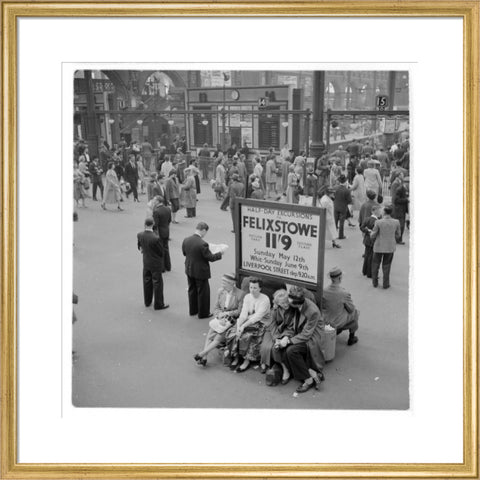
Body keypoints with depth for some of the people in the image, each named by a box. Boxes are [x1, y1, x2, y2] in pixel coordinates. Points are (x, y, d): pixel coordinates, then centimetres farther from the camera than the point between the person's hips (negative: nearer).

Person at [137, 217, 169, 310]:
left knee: (147, 282, 21)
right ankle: (158, 304, 19)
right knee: (157, 284, 8)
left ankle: (147, 301, 36)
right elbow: (161, 252, -15)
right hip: (156, 264, -6)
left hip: (146, 263, 6)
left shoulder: (140, 235, -12)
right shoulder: (156, 238, -29)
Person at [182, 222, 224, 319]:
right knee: (203, 292, 10)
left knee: (192, 290, 23)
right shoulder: (202, 244, -28)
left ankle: (193, 310, 37)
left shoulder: (186, 240, -8)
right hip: (200, 272, -7)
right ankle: (203, 313, 21)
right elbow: (210, 258, -20)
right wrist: (220, 254, -4)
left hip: (189, 270, 7)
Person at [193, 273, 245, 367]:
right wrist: (220, 316, -9)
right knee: (209, 335, -16)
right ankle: (204, 358, -19)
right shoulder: (220, 291, 7)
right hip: (220, 319, 5)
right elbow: (216, 308, 10)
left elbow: (240, 311, -8)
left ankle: (202, 353, -14)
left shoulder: (240, 294, -10)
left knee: (218, 338, -20)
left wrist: (227, 313, -15)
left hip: (232, 321, -5)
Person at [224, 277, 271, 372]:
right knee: (232, 333, -19)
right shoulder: (247, 297, 6)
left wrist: (244, 325, -28)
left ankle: (247, 360, -15)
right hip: (248, 321, 5)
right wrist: (239, 325, -20)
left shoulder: (265, 299, -13)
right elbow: (243, 313, -2)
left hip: (260, 324, -5)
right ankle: (236, 358, -8)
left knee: (247, 336, -31)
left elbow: (257, 316, -21)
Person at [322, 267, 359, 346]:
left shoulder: (324, 291, -20)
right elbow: (351, 309, -14)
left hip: (326, 319, 4)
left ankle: (337, 330, 44)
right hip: (340, 321, -4)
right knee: (355, 313, 28)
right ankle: (351, 338, 39)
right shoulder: (345, 294, -31)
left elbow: (323, 307, -4)